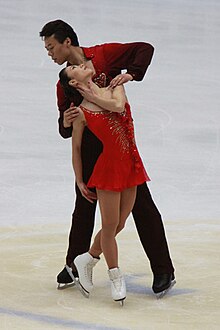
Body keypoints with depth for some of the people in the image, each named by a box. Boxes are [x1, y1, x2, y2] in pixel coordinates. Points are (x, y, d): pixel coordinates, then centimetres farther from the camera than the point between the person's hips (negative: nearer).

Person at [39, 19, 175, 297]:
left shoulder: (104, 55, -5)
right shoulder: (65, 83, 8)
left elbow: (145, 49, -5)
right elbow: (67, 130, 6)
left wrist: (131, 75, -20)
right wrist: (65, 124, -17)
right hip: (90, 150, 4)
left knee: (141, 205, -1)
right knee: (84, 208, 12)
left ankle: (163, 271, 5)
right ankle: (74, 264, 28)